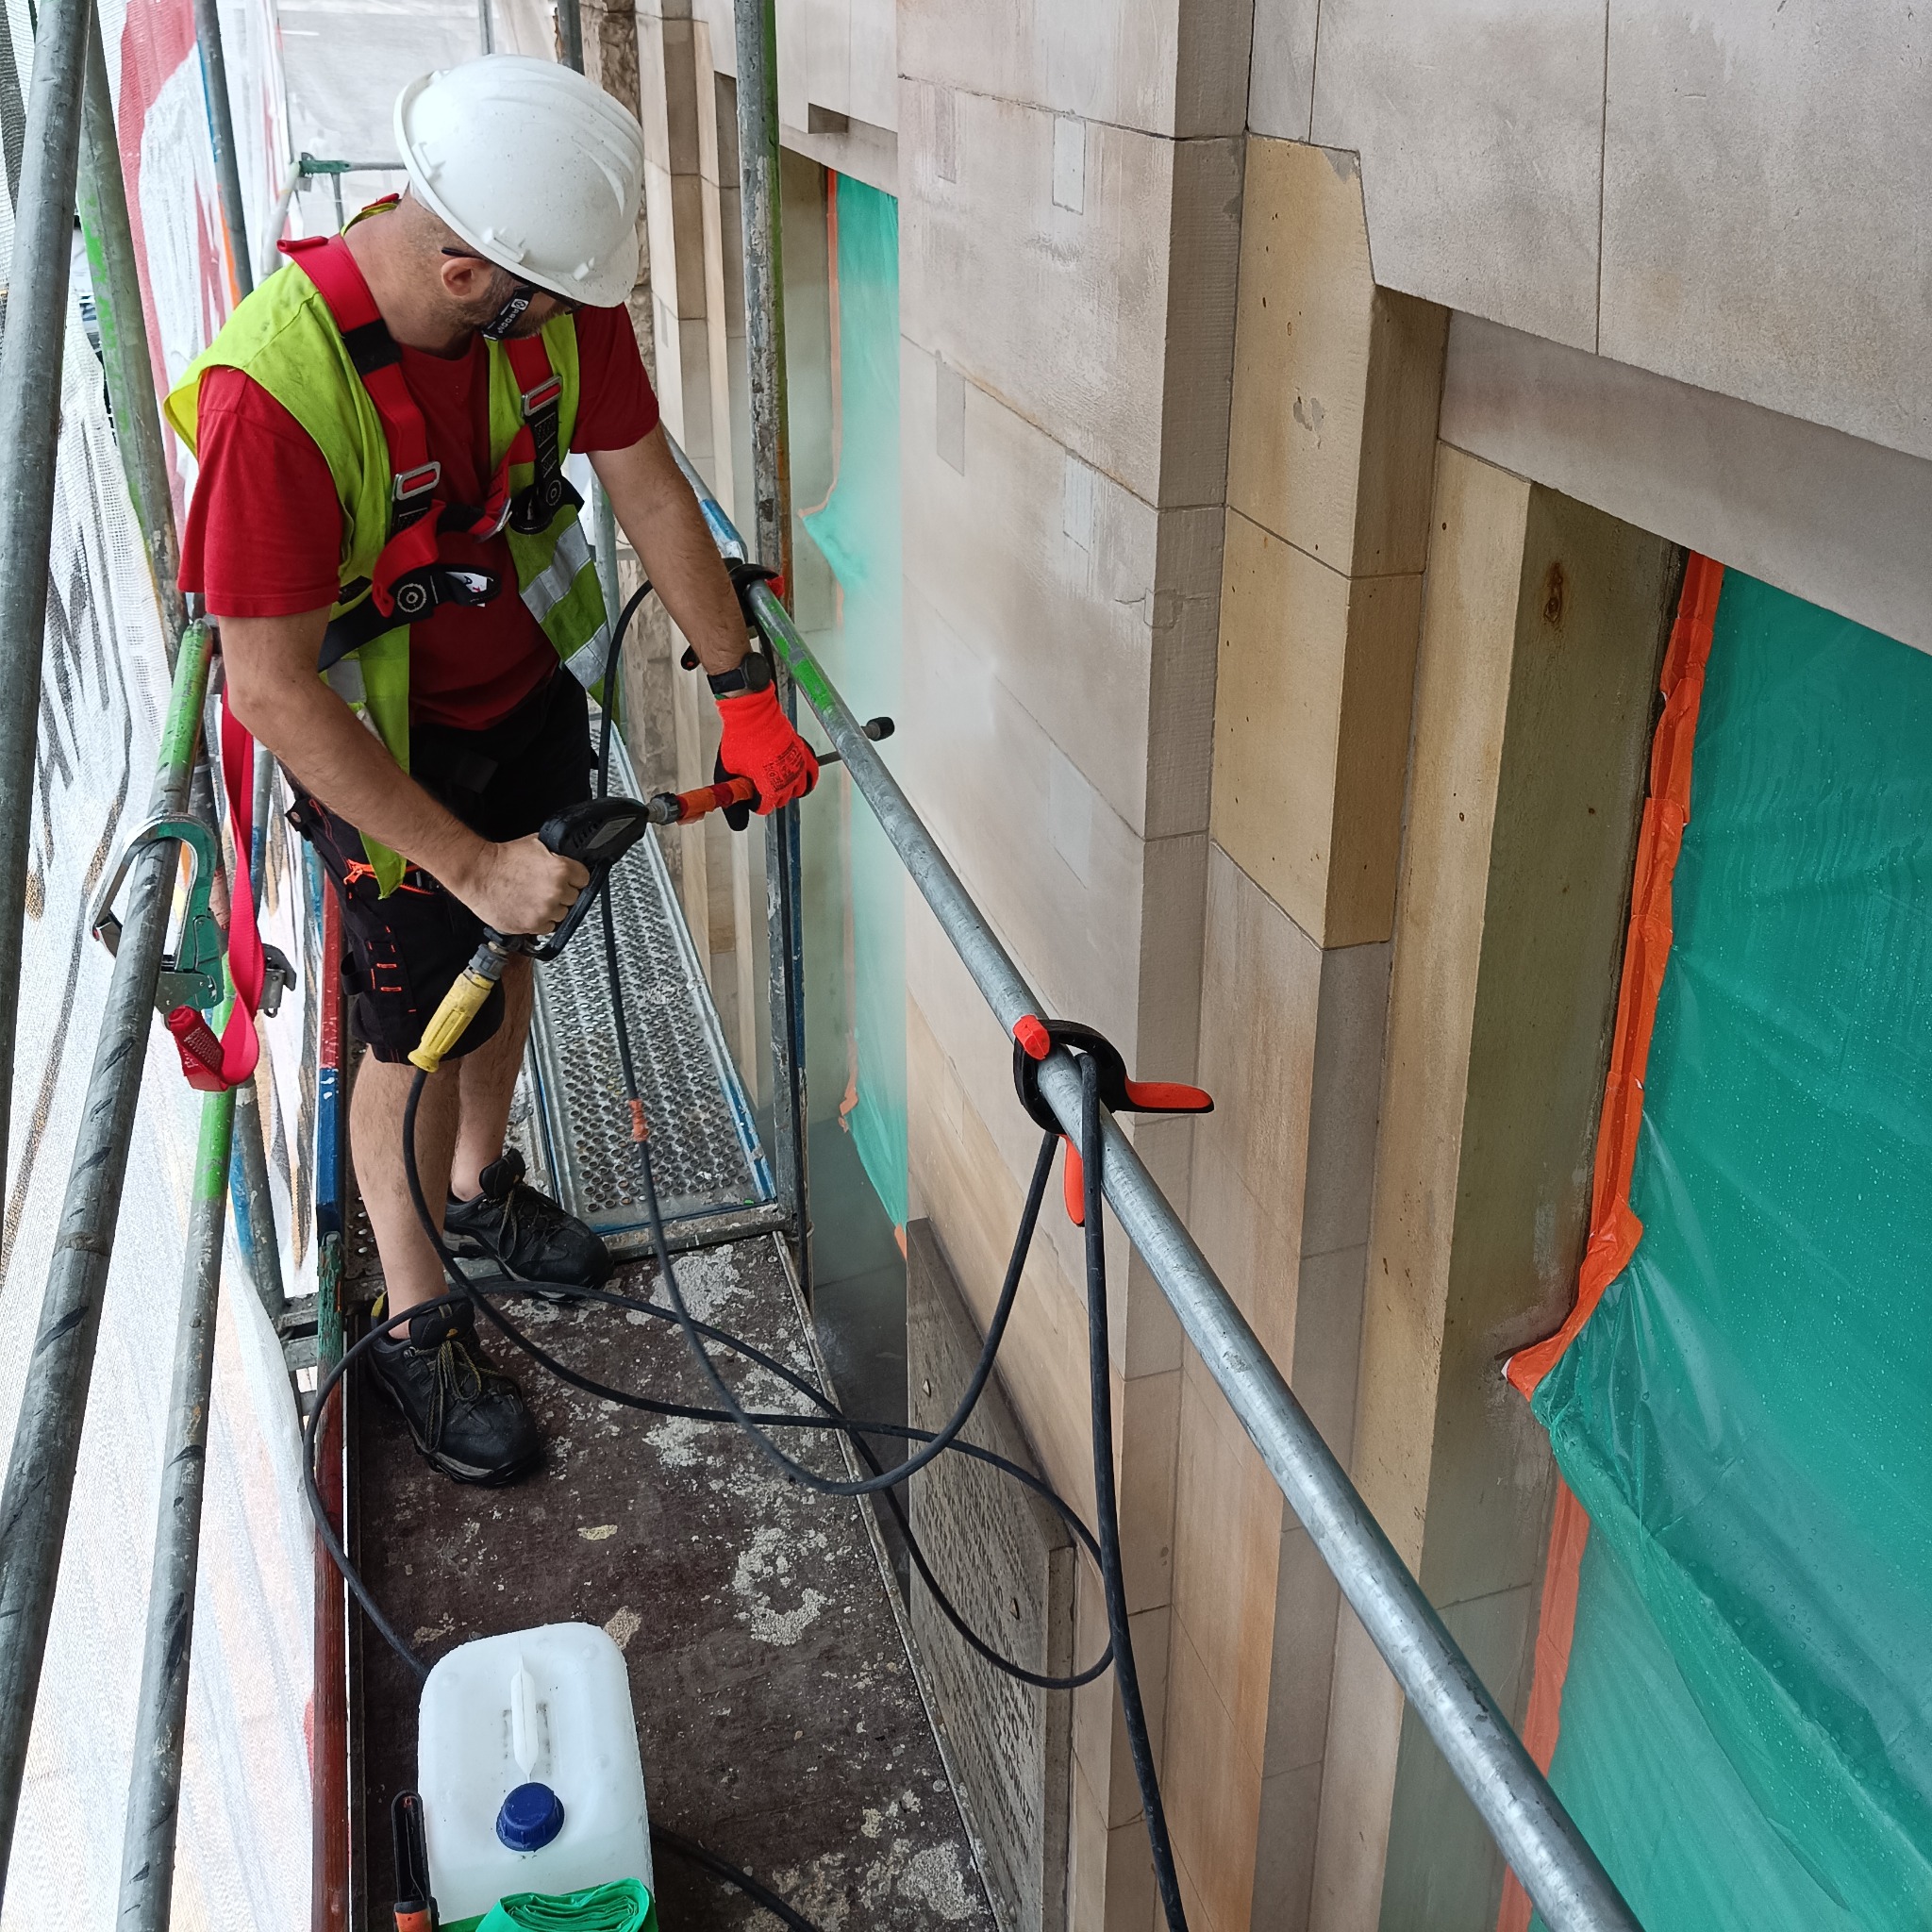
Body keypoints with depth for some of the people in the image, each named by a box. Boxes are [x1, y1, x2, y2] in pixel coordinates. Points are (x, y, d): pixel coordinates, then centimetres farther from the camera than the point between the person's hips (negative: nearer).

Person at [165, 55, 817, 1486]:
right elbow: (272, 691, -31)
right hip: (377, 743, -6)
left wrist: (743, 691, -3)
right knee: (419, 1034, 5)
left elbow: (650, 489, -6)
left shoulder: (557, 292, -20)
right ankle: (419, 1328, 28)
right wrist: (470, 861, -30)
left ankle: (482, 1188, 50)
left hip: (531, 686, 6)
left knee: (510, 954, 23)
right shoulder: (273, 389, -37)